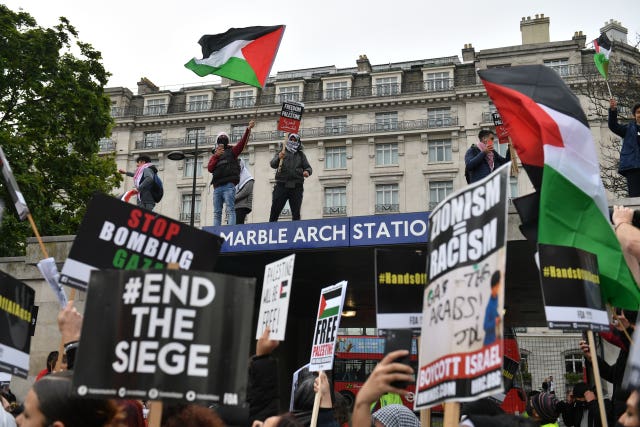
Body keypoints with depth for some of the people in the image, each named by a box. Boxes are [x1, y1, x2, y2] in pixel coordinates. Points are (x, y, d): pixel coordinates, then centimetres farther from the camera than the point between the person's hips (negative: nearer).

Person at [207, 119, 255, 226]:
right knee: (217, 213, 2)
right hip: (217, 187, 4)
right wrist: (216, 156, -2)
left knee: (230, 210, -15)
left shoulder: (231, 151, 17)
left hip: (228, 185, -4)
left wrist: (248, 129, -11)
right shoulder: (214, 156, 26)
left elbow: (242, 142, 1)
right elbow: (210, 168, 8)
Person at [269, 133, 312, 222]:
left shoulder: (301, 155, 19)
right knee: (274, 211, -6)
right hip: (282, 185, -1)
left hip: (296, 186, 1)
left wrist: (307, 171, -13)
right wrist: (279, 158, -23)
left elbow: (308, 167, 11)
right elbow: (273, 164, -1)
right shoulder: (282, 152, 13)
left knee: (296, 213, 0)